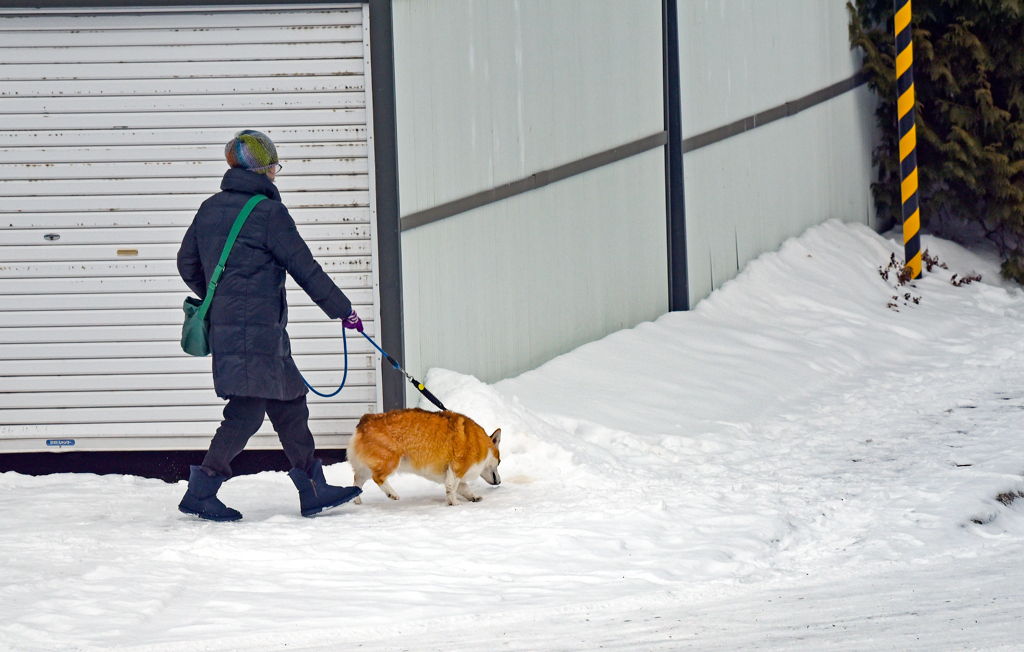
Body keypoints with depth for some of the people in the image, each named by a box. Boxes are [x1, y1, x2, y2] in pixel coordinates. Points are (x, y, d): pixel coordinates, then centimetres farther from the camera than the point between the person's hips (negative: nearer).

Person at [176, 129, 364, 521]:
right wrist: (343, 310, 2)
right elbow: (304, 269, -7)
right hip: (255, 328, -9)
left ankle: (313, 491, 14)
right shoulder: (268, 212, -10)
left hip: (225, 323, 9)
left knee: (289, 401, 12)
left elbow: (187, 264, 21)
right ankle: (200, 492, -8)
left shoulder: (210, 209, 13)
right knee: (248, 410, -8)